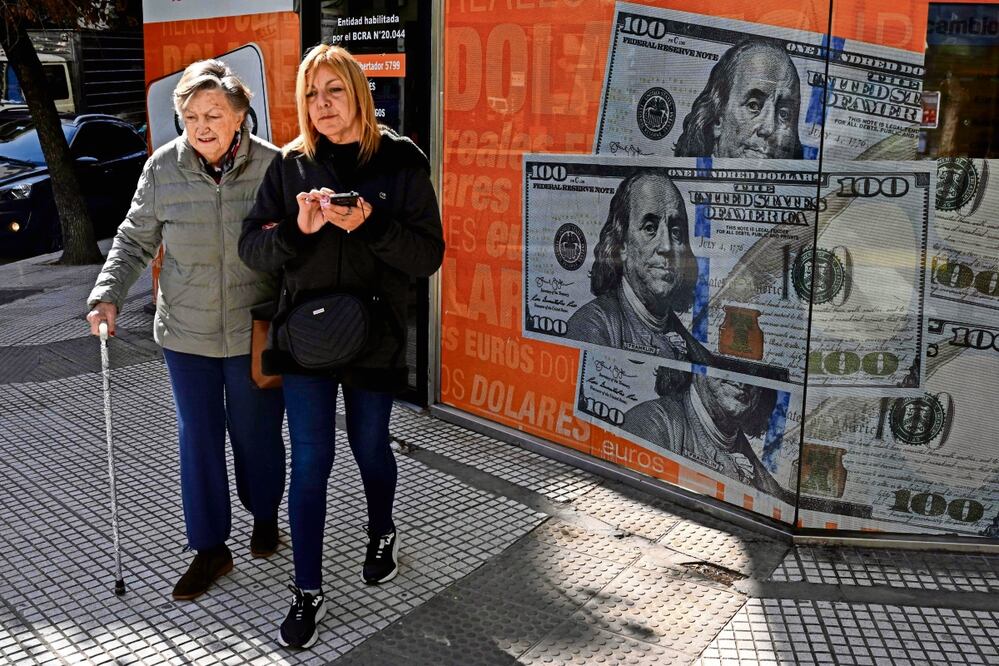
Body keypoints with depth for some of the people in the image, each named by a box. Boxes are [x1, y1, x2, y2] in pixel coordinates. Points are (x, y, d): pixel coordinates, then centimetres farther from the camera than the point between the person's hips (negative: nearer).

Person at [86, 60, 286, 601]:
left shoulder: (271, 166, -12)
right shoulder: (162, 169, -7)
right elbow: (135, 241, 5)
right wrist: (108, 295, -7)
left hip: (254, 332, -1)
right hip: (186, 334, 2)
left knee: (256, 431, 13)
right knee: (198, 439, 8)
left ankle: (264, 516, 40)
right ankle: (210, 548, 24)